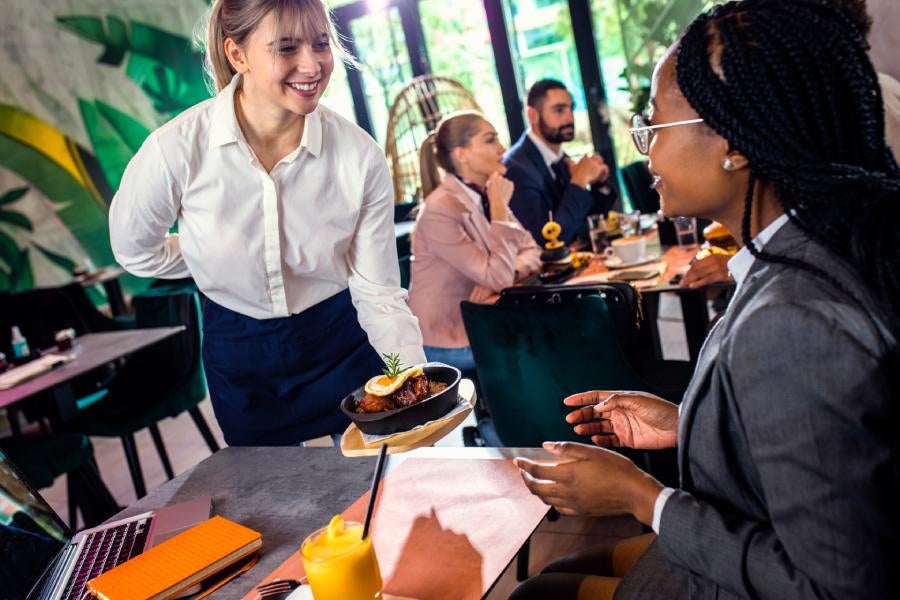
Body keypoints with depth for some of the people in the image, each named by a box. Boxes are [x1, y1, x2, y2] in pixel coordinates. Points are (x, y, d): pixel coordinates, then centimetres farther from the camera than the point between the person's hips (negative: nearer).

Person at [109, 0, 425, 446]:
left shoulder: (361, 157, -21)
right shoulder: (177, 149, -23)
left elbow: (379, 294, -17)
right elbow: (135, 250, -3)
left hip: (342, 344, 0)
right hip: (239, 358, 1)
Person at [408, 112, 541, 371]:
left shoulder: (485, 196, 4)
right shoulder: (440, 210, -23)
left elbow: (531, 251, 2)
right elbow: (498, 276, -25)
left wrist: (497, 278, -18)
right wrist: (499, 208, -22)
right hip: (447, 346, -7)